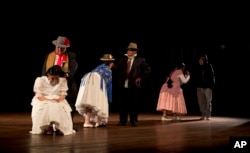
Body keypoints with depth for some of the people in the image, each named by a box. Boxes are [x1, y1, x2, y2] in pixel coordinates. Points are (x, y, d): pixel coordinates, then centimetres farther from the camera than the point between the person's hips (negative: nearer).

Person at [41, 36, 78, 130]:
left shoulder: (71, 56, 1)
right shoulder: (49, 56, 11)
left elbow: (73, 69, -13)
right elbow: (44, 71, 10)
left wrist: (66, 74, -32)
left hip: (67, 86, -2)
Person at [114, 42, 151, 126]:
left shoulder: (140, 60, 3)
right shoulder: (122, 59, 11)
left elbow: (148, 69, 2)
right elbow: (117, 69, 7)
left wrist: (141, 78, -5)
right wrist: (113, 67, -13)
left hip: (134, 86, -3)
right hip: (122, 86, 3)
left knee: (134, 104, 3)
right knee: (122, 104, 6)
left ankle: (133, 121, 14)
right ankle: (122, 121, 16)